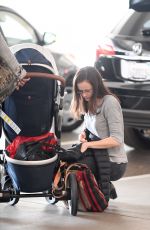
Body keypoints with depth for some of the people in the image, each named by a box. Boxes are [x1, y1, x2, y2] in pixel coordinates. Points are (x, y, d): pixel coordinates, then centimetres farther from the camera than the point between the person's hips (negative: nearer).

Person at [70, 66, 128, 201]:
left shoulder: (110, 102, -17)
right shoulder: (89, 103, 9)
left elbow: (117, 139, -21)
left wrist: (89, 144, -23)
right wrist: (84, 134, -1)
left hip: (114, 164, -9)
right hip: (97, 157, 9)